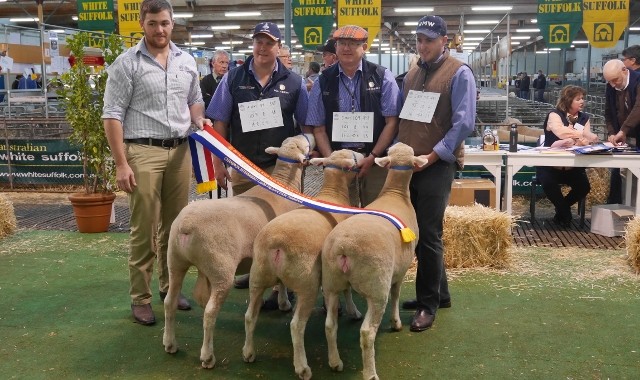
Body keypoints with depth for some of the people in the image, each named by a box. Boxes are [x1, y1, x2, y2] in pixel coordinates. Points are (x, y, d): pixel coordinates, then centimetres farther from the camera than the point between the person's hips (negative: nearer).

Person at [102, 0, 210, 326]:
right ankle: (140, 299, 10)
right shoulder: (127, 63, -3)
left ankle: (169, 286, 25)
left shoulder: (186, 61, 12)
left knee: (175, 226, 11)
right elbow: (112, 115, -5)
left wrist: (200, 120, 2)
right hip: (143, 152, -4)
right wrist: (121, 163, -11)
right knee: (144, 230, -1)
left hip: (180, 151, 5)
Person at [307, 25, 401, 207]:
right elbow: (319, 128, 5)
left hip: (376, 160, -1)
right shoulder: (323, 82, 4)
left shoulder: (383, 77, 0)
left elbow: (392, 122, -2)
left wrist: (372, 157, -10)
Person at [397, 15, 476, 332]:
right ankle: (439, 293, 28)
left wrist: (433, 155, -17)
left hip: (437, 165, -7)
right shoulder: (411, 74, 15)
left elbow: (464, 123, -13)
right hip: (408, 164, 7)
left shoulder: (459, 73, -5)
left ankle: (428, 304, 8)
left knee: (428, 236, -4)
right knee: (416, 233, 13)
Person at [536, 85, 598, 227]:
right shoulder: (554, 115, -6)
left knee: (584, 186, -20)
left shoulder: (584, 118, 8)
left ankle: (561, 209, 11)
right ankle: (565, 211, -1)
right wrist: (584, 135, -28)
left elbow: (585, 141, -8)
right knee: (548, 184, -31)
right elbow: (561, 132, -27)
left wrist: (572, 143, -28)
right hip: (550, 163, -3)